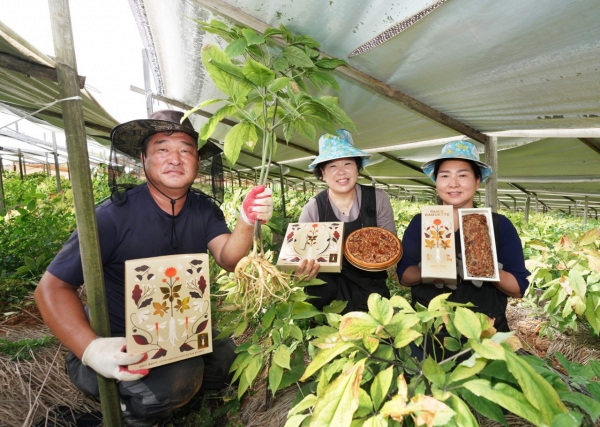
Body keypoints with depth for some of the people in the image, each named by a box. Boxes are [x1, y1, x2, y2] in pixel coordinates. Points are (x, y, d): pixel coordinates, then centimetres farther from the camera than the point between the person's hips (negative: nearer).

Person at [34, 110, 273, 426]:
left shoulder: (205, 210, -8)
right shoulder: (114, 215, -23)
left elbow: (228, 260, -21)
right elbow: (52, 287, -18)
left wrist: (247, 221, -41)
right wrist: (91, 349, -33)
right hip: (119, 343, -5)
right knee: (178, 378, -28)